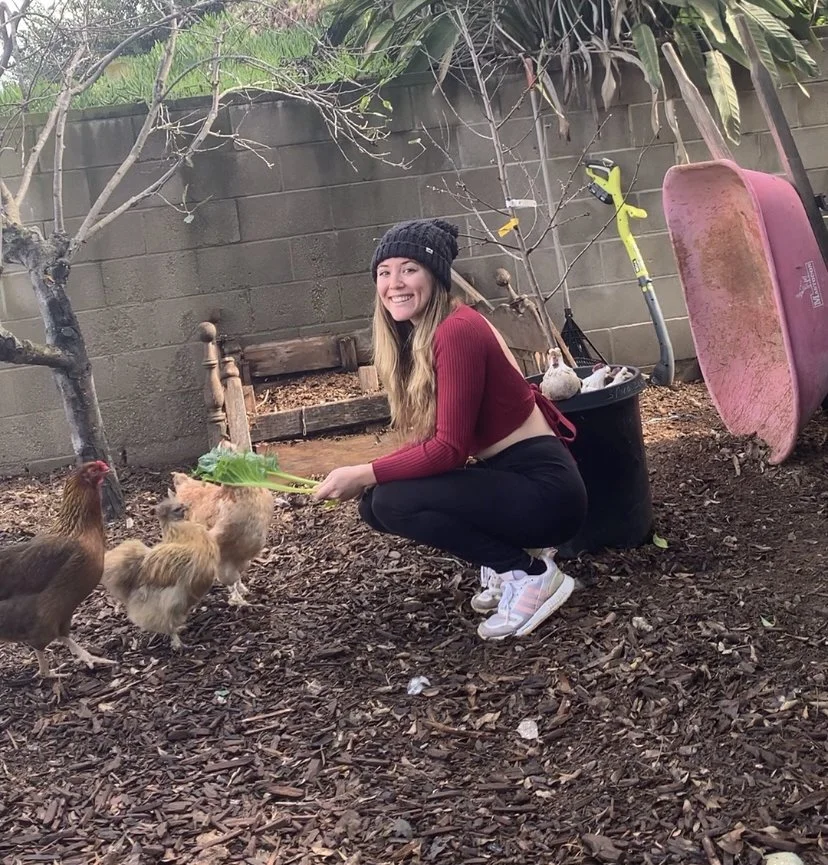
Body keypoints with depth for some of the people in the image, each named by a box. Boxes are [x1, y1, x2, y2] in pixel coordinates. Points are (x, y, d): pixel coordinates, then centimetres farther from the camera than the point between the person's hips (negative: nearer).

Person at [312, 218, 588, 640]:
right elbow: (429, 439, 11)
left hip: (543, 487, -9)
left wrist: (364, 474, -16)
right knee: (373, 504, 3)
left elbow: (449, 448, -20)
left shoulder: (457, 331, -19)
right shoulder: (416, 338, 9)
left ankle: (530, 575, -6)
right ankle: (505, 559, 12)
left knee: (391, 502, -19)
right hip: (507, 477, 9)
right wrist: (369, 477, -2)